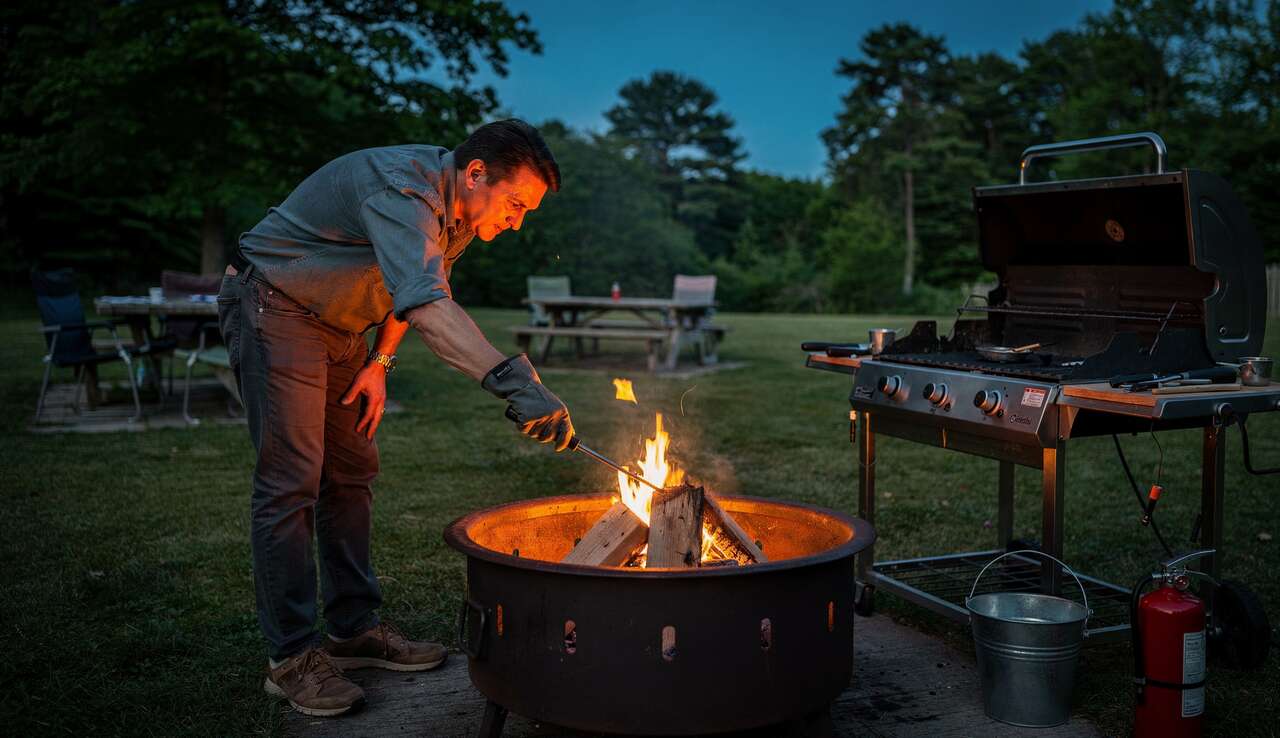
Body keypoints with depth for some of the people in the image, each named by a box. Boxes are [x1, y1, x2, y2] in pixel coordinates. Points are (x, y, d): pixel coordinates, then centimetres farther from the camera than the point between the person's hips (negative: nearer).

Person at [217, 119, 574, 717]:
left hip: (335, 324, 9)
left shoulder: (459, 214, -1)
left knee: (351, 474, 9)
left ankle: (353, 629, 19)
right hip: (272, 304, -9)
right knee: (291, 481, -11)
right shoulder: (401, 190, -31)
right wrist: (514, 382, -58)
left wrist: (379, 363, 2)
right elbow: (426, 308, -47)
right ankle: (292, 657, -3)